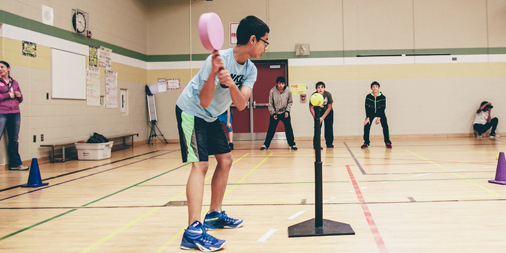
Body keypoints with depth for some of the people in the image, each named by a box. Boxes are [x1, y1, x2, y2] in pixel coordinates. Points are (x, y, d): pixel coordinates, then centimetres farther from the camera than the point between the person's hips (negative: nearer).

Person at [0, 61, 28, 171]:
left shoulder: (14, 83, 17)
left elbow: (20, 100, 21)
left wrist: (19, 95, 1)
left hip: (15, 113, 4)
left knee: (14, 139, 7)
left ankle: (15, 163, 13)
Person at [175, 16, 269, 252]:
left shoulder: (250, 69, -6)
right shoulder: (220, 60, -29)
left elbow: (241, 104, -21)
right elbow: (204, 102, -34)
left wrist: (231, 83, -41)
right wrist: (214, 72, -48)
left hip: (211, 117, 8)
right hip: (191, 111, -8)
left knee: (225, 160, 9)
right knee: (200, 164, -19)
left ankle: (214, 215, 22)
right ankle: (193, 232, -22)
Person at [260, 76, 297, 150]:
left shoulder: (288, 91, -12)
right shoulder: (272, 91, -15)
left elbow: (290, 102, 3)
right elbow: (270, 104, -4)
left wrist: (287, 111, -8)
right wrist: (273, 113, -9)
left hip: (285, 112, 1)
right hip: (275, 113, 0)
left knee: (289, 129, -3)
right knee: (271, 129, 3)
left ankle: (292, 144, 10)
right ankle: (266, 144, 16)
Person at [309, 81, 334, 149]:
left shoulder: (328, 94, -24)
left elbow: (329, 107, -14)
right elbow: (311, 108, -15)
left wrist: (322, 117, -18)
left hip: (327, 111, 1)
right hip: (317, 111, -1)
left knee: (329, 127, -1)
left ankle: (329, 143, 16)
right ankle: (316, 145, -5)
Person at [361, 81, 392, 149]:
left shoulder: (382, 97, -21)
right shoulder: (368, 97, -20)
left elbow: (383, 108, -19)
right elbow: (367, 107, -17)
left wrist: (379, 118, -27)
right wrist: (368, 118, -26)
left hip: (380, 112, -1)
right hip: (371, 112, 1)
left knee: (385, 126, -16)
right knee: (366, 125, -14)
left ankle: (387, 142, -4)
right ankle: (366, 143, -3)